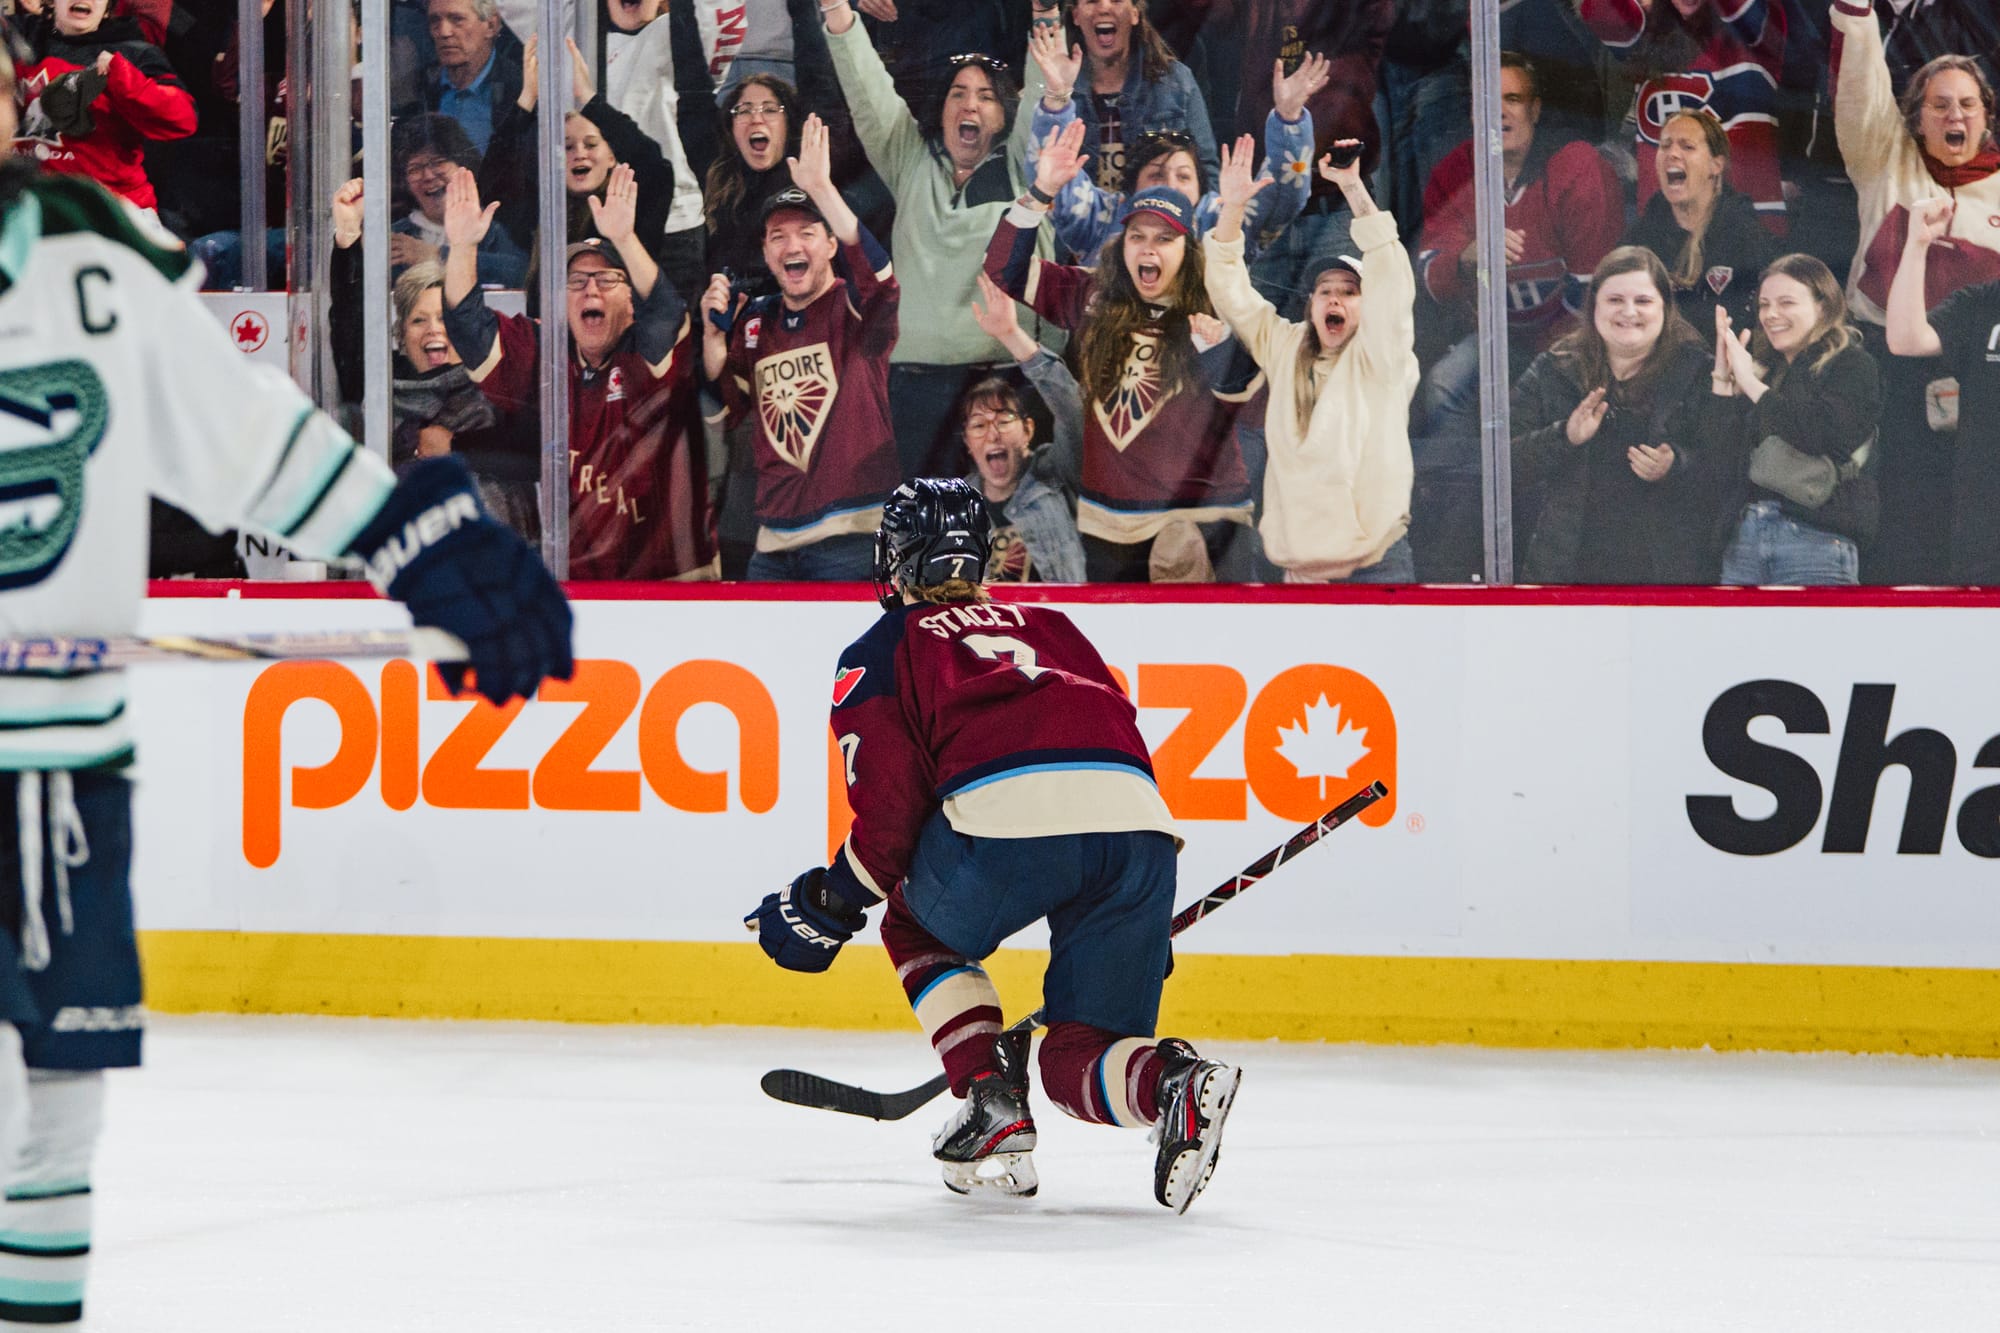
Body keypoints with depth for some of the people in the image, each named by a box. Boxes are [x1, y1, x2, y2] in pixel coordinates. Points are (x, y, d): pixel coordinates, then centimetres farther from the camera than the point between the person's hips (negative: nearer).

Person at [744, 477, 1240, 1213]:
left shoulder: (879, 653, 22)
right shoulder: (1050, 627, 37)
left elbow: (892, 801, 8)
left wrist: (832, 903, 22)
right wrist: (1145, 922, 40)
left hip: (1011, 818, -4)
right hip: (1139, 823, 4)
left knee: (919, 930, 30)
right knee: (1077, 1060, 14)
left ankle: (994, 1109, 13)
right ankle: (1177, 1085, -19)